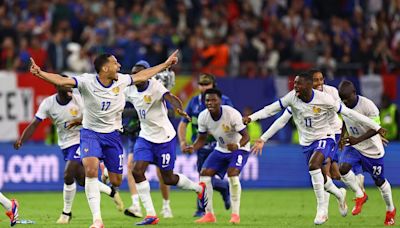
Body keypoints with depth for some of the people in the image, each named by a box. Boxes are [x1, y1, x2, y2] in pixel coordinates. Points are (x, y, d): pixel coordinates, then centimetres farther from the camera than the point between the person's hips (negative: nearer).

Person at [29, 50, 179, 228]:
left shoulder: (121, 80, -5)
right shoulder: (87, 82, -18)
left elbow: (142, 76, 13)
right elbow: (62, 81, -29)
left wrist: (166, 65, 21)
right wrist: (40, 73, -46)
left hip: (112, 134, 4)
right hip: (91, 133, -4)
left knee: (116, 181, 5)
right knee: (91, 170, -28)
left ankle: (107, 174, 48)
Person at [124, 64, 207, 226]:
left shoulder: (155, 86, -20)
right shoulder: (130, 91, -1)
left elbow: (170, 97, -38)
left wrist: (179, 109, -59)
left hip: (165, 137, -6)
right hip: (145, 137, 6)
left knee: (168, 179, 4)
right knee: (136, 171, -12)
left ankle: (199, 188, 34)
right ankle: (150, 214, -5)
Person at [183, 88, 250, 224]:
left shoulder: (232, 114, -29)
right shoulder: (203, 117, -14)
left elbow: (246, 136, -26)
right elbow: (202, 138, -1)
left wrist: (238, 145, -47)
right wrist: (193, 148, -22)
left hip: (239, 148, -6)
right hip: (221, 149, 6)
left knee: (232, 174, -28)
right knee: (204, 174, -7)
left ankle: (235, 214, -17)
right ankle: (209, 214, 3)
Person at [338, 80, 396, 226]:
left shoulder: (368, 106, -27)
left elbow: (376, 128, -26)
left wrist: (358, 140, -37)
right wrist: (342, 137, 2)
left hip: (372, 149, -4)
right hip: (353, 146, 4)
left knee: (379, 181, 10)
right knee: (343, 168, -23)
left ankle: (390, 209, 36)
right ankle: (360, 196, 1)